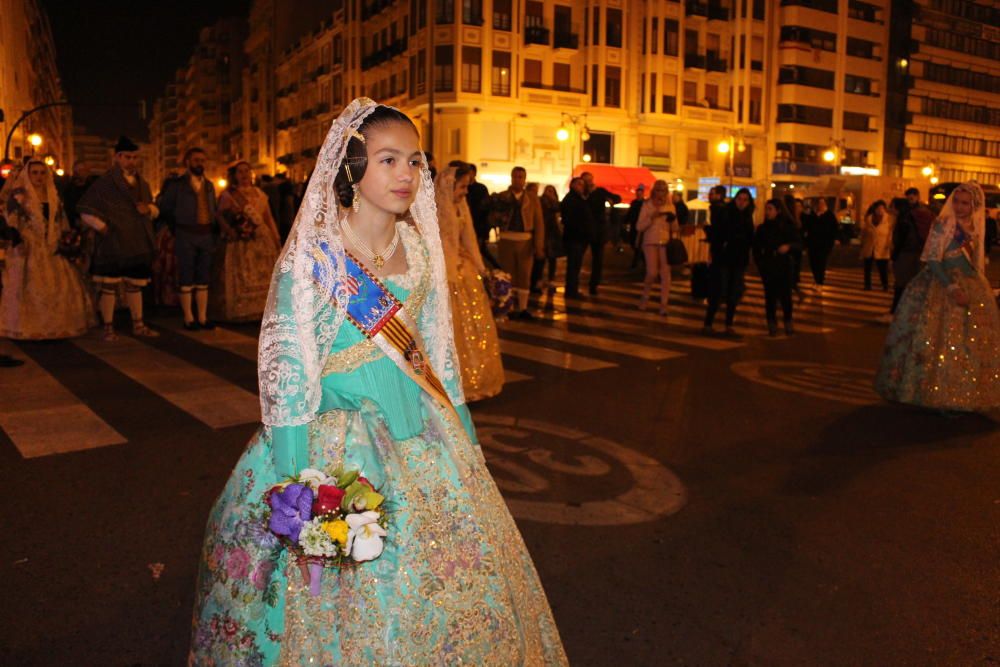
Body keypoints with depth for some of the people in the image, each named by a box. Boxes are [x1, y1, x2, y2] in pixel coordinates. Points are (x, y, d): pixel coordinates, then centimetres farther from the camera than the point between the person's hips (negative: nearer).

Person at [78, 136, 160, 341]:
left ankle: (138, 325, 19)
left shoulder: (142, 184, 13)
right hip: (112, 244, -5)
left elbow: (154, 208, 22)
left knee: (135, 285, 11)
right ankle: (108, 328, 6)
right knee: (109, 286, -2)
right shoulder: (104, 184, -5)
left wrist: (149, 209, 0)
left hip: (138, 245, 5)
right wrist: (102, 227, -12)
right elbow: (86, 211, -5)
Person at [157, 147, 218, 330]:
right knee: (186, 279, -1)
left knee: (204, 279, 6)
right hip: (185, 236, -4)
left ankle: (202, 318, 11)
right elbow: (164, 207, 4)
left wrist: (213, 232, 6)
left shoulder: (209, 185, 13)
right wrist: (177, 228, 6)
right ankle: (188, 319, 3)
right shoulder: (177, 184, 0)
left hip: (206, 235, 5)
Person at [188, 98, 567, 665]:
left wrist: (466, 438, 12)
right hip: (339, 442, -5)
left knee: (458, 583, 16)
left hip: (424, 437, 6)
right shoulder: (312, 256, -14)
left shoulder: (420, 246, 2)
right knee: (349, 602, 7)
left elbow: (439, 352, 10)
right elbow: (289, 376, -14)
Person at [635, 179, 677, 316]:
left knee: (665, 274, -5)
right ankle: (645, 296, 14)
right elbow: (639, 227, -6)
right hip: (650, 242, -2)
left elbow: (675, 229, 7)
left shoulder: (670, 206, 7)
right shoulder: (647, 205, -1)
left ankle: (664, 305, 0)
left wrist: (673, 220, -13)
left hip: (666, 243, 2)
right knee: (652, 273, -13)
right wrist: (651, 217, -18)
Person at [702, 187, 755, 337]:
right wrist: (712, 254, -15)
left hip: (740, 260, 5)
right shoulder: (723, 212, -6)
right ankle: (707, 323, 1)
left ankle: (729, 325, 13)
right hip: (722, 258, -5)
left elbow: (750, 239, 14)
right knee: (718, 292, -6)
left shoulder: (747, 217, 9)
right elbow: (713, 235, -10)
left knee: (734, 294, 6)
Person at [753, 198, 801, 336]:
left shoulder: (788, 226, 1)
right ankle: (772, 325, 6)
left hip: (785, 266, -1)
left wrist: (789, 246, -20)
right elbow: (756, 248, 11)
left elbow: (799, 243, 0)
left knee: (785, 295, -3)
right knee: (770, 296, -1)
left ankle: (788, 323, 10)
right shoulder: (762, 228, 5)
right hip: (768, 267, 1)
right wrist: (759, 263, 0)